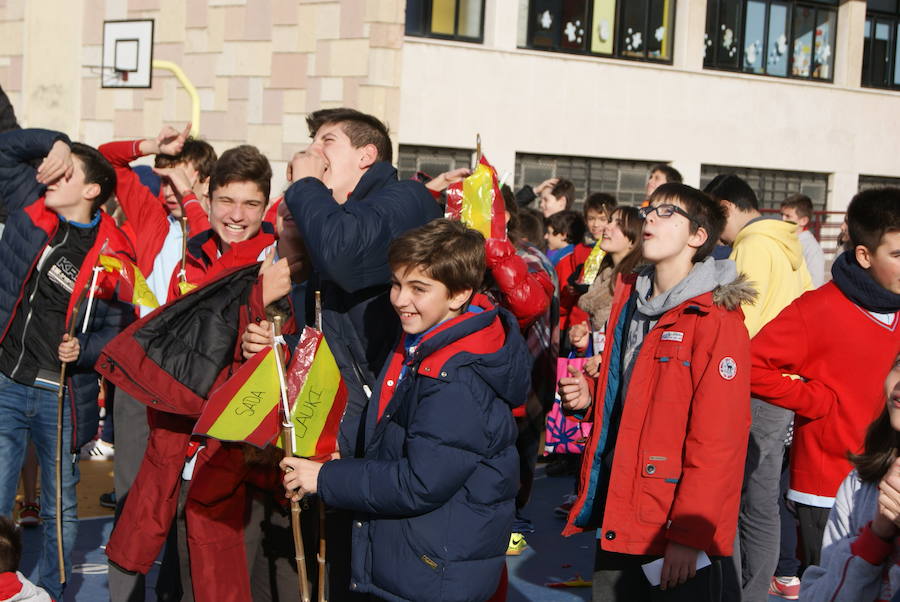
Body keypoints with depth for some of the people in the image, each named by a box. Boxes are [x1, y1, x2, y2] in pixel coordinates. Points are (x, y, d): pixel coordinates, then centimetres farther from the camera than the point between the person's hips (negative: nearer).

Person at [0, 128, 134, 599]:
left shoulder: (112, 254, -8)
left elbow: (118, 329, -2)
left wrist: (83, 351, -19)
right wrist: (55, 142, -5)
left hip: (62, 398, -2)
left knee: (61, 508, 13)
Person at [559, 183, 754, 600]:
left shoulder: (716, 319, -14)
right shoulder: (628, 300, 10)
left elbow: (718, 438, -18)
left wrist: (690, 536, -19)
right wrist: (591, 395, 4)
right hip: (618, 521, 7)